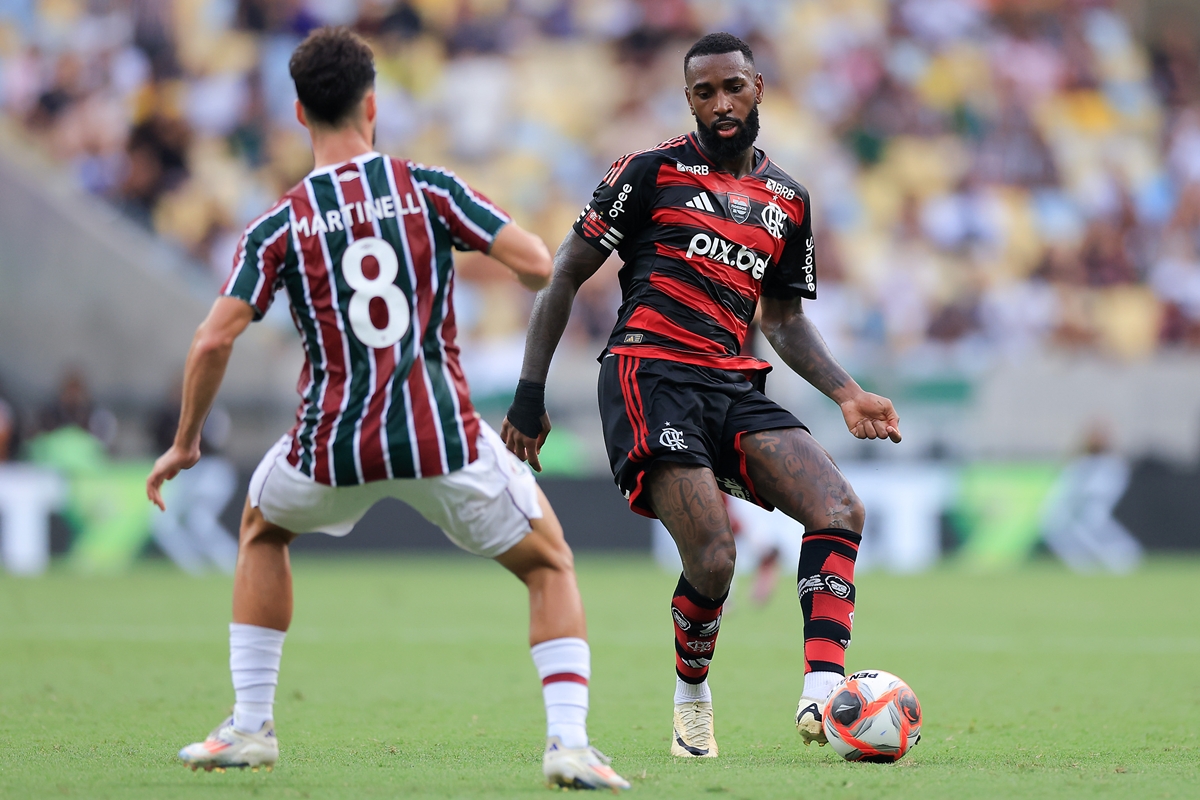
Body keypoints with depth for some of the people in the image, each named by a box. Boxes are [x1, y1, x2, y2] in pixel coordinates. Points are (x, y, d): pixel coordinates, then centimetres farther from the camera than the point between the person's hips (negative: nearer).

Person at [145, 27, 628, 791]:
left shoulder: (278, 226, 2)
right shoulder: (429, 188, 1)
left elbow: (214, 340, -4)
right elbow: (537, 264, -5)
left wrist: (185, 444, 9)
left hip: (334, 446, 1)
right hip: (443, 435, -1)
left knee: (262, 532, 33)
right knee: (550, 565, 18)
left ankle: (250, 727, 27)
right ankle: (569, 742, -3)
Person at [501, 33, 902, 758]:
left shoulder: (788, 200, 18)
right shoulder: (654, 170, 3)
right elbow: (567, 273, 5)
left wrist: (847, 393, 11)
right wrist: (531, 391, -1)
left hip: (735, 386, 5)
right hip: (652, 376, -5)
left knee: (840, 509, -19)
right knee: (713, 562, -20)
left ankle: (822, 696, -25)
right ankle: (692, 697, 9)